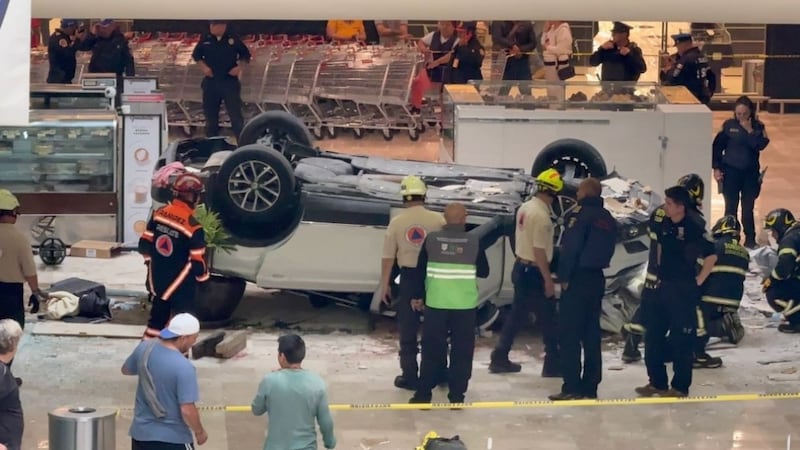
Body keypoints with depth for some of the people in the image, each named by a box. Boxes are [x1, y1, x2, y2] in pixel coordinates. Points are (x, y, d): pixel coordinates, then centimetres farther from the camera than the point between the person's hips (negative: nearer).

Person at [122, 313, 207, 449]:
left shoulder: (145, 348, -4)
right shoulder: (184, 368, -24)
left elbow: (126, 370, 16)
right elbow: (187, 410, -22)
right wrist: (200, 432, -6)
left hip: (141, 433, 7)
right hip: (173, 439, -7)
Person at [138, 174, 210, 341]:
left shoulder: (159, 213, -4)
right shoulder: (193, 227, -22)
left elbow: (145, 244, 4)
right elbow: (197, 263, -17)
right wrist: (204, 278, 3)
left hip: (157, 278, 6)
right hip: (180, 284, -6)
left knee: (158, 316, 20)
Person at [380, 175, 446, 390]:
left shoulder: (397, 222, -5)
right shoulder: (438, 220, -7)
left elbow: (388, 257, -3)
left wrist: (385, 285, 7)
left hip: (409, 278, -1)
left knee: (408, 329, 8)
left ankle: (410, 376, 9)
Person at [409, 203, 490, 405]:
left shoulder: (431, 239, 0)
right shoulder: (474, 241, -2)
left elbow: (420, 270, 5)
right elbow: (483, 272, 7)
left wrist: (418, 296, 16)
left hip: (436, 304, 1)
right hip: (465, 305, -1)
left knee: (432, 350, 8)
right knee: (462, 350, 7)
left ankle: (423, 394, 10)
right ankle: (456, 395, 6)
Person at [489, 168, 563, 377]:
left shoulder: (525, 208, 7)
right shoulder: (541, 215, -21)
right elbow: (539, 251, -22)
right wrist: (548, 279, -18)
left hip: (521, 268, 9)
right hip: (534, 273, -9)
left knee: (517, 316, 15)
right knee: (548, 320, 1)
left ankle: (500, 359, 17)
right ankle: (553, 364, 8)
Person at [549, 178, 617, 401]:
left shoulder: (580, 214, -12)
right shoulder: (608, 219, 12)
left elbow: (570, 248, -17)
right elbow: (609, 250, 12)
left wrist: (564, 277, -13)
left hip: (578, 279, -8)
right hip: (597, 279, 8)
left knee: (569, 335, -5)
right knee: (591, 334, 11)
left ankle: (572, 387, -9)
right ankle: (590, 386, 12)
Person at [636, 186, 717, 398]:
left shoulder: (694, 227, -16)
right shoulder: (665, 225, 6)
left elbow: (711, 256, -17)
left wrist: (699, 280, -12)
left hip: (684, 290, -8)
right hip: (664, 286, 8)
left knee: (682, 340, -1)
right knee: (653, 335, 10)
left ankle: (680, 387, 8)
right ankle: (657, 382, 21)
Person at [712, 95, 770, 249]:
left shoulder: (758, 126, -1)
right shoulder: (729, 125, -4)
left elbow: (761, 145, -15)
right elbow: (717, 147, -1)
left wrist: (750, 130, -21)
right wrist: (716, 168, -5)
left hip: (751, 172, 1)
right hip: (731, 171, -1)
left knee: (748, 208, 7)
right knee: (731, 207, 5)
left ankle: (750, 240, 17)